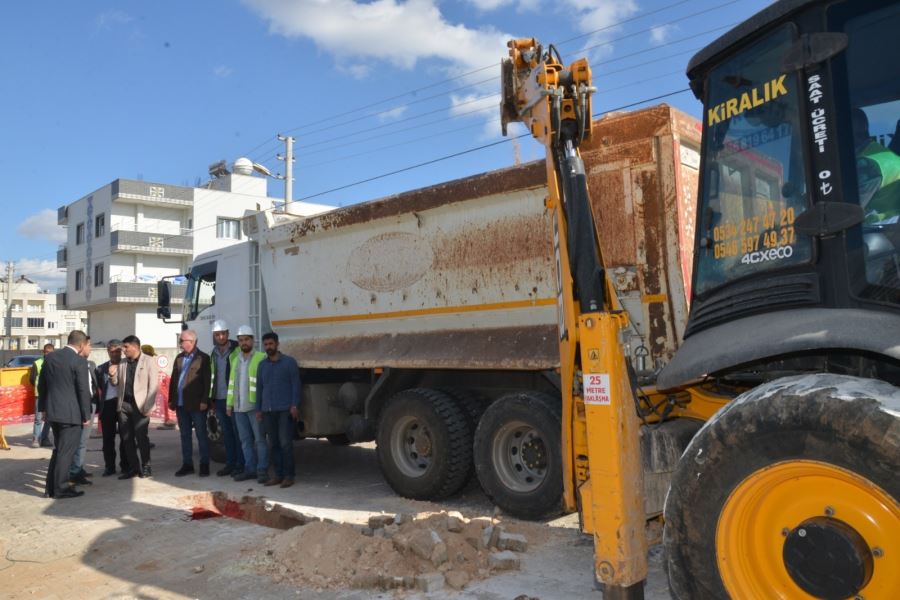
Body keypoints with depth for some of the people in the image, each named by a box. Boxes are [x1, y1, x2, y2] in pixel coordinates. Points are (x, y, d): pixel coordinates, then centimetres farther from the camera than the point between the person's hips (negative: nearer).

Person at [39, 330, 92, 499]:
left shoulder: (50, 357, 6)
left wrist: (45, 407, 21)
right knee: (66, 452, 2)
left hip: (53, 411, 7)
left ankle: (51, 487, 23)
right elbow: (83, 390, -14)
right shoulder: (79, 361, -14)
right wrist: (86, 415, -5)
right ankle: (61, 488, 8)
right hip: (71, 414, -7)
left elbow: (41, 386, 12)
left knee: (58, 449, 19)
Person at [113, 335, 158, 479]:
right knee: (126, 438, 8)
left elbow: (153, 386, -7)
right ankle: (133, 467, 19)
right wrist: (112, 375, -6)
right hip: (124, 404, 5)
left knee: (141, 437, -2)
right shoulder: (122, 363, 12)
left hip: (140, 405, -5)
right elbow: (116, 383, 18)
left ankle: (145, 466, 12)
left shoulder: (148, 361, -3)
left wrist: (148, 407, -13)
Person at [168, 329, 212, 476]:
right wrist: (171, 399, 11)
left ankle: (204, 464, 9)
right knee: (184, 435, 12)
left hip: (196, 404, -6)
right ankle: (187, 464, 20)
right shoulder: (179, 358, 14)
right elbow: (173, 379, 16)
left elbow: (207, 381, -10)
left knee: (201, 435, 1)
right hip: (181, 403, 6)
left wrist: (204, 401, -15)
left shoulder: (203, 358, -5)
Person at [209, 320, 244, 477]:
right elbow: (212, 376, 20)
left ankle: (240, 465, 5)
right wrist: (212, 397, 16)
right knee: (226, 433, 12)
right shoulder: (213, 354, 13)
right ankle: (230, 463, 19)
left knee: (237, 432, -1)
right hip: (219, 399, 6)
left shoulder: (237, 351, -7)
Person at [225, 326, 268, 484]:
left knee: (259, 439, -2)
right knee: (245, 440, 12)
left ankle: (262, 470, 4)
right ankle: (250, 469, 20)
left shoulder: (261, 358, -8)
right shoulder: (235, 359, 15)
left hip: (255, 406, -7)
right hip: (239, 407, 7)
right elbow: (231, 383, 18)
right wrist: (229, 404, 14)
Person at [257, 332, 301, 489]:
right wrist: (259, 408, 13)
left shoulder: (289, 362, 1)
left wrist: (295, 406, -10)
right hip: (268, 411, 5)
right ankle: (278, 474, 14)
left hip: (285, 410, -5)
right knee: (274, 444, 6)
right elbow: (259, 387, 19)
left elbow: (296, 385, -2)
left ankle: (288, 476, 0)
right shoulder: (262, 365, 15)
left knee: (285, 443, -7)